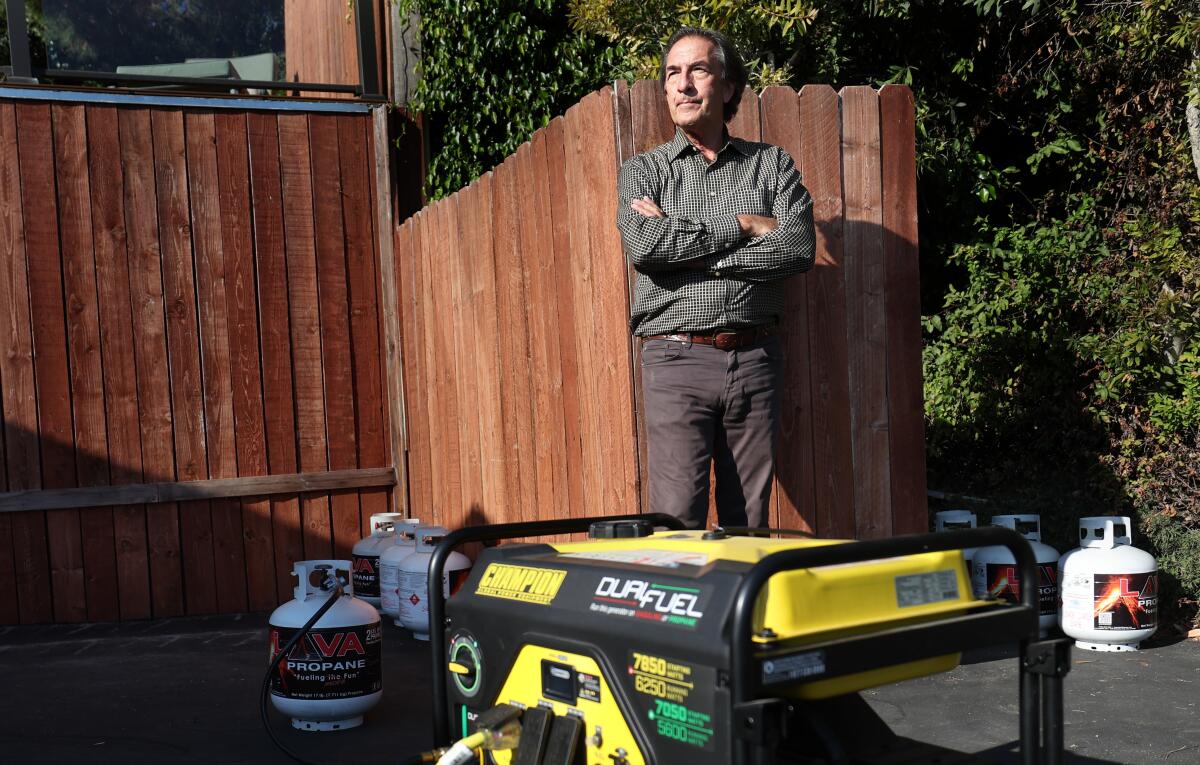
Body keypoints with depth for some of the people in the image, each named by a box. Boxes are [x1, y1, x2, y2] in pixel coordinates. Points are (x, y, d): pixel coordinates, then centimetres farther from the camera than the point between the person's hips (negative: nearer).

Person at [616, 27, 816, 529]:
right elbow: (643, 245, -12)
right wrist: (742, 226, -7)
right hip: (676, 359, -1)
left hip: (755, 358, 2)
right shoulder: (642, 171, 10)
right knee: (677, 516, -7)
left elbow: (799, 247, -6)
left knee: (749, 520, 6)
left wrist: (686, 250, -8)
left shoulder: (771, 164, 12)